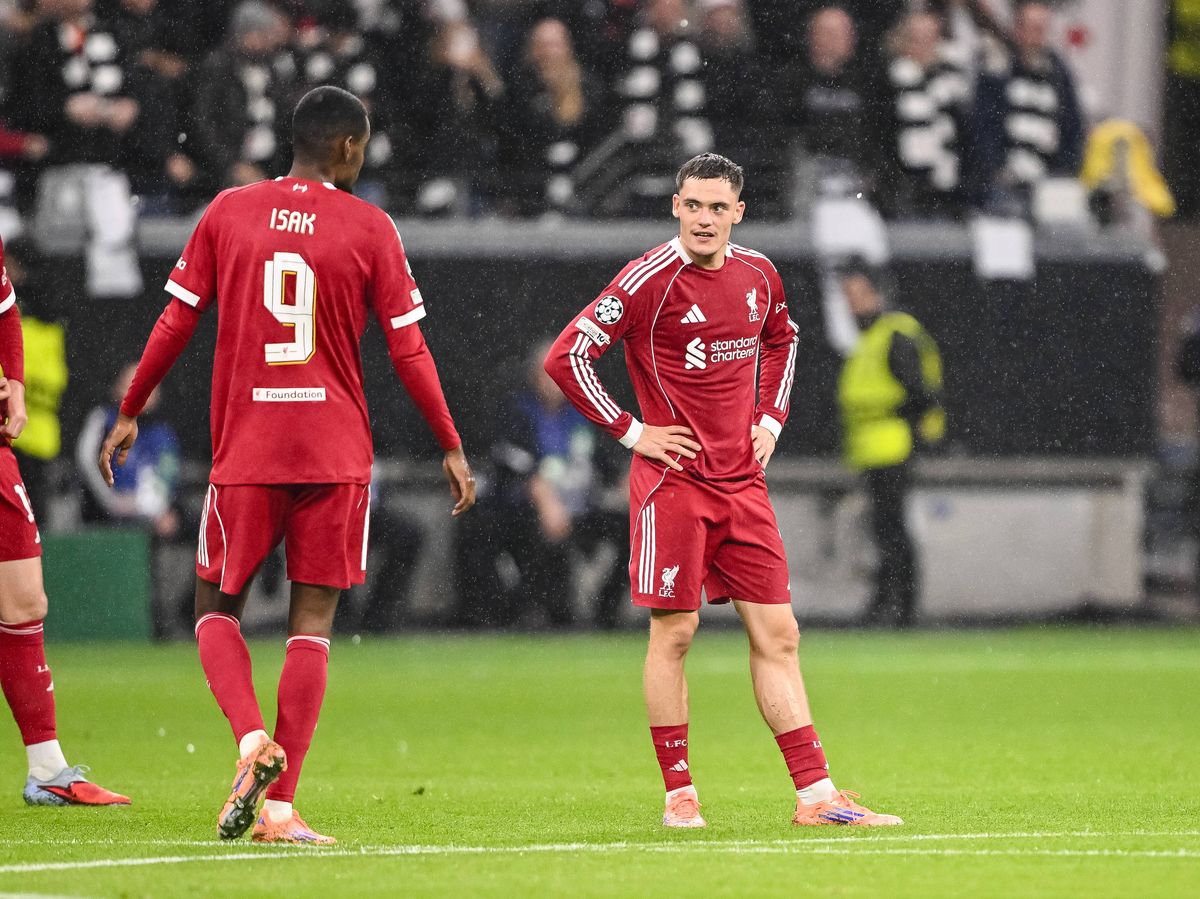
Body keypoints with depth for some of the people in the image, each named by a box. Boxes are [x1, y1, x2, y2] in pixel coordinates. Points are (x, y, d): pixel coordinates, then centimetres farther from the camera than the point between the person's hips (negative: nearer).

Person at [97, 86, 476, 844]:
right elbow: (409, 351, 0)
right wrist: (452, 447, 9)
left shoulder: (228, 213, 3)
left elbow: (176, 323, 5)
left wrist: (130, 413, 17)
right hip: (336, 454, -1)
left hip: (244, 450, 1)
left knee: (218, 608, 14)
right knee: (313, 621, 3)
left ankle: (253, 740, -13)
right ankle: (281, 807, -3)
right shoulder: (369, 228, -1)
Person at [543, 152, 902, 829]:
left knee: (778, 635, 3)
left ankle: (816, 794, 4)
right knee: (674, 633, -3)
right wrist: (631, 430, -10)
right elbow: (567, 357, -11)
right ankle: (679, 793, 5)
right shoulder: (650, 280, -11)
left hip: (743, 481, 5)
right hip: (673, 479, -5)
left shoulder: (759, 276, 7)